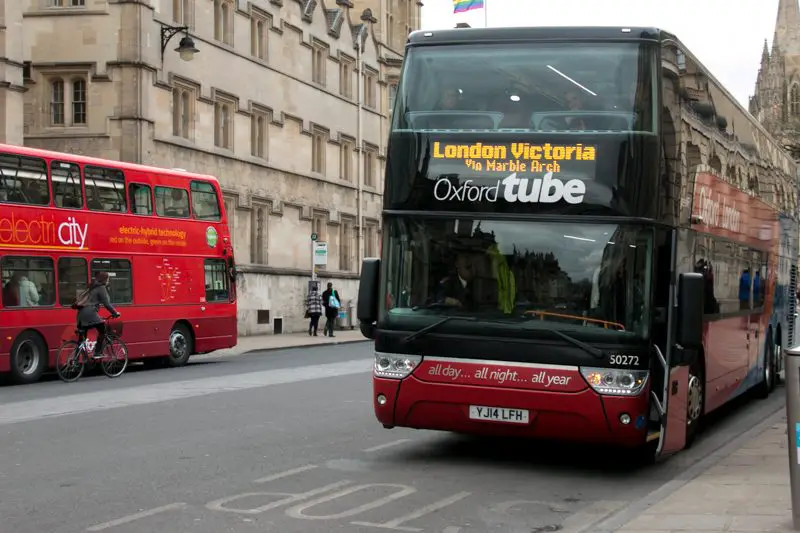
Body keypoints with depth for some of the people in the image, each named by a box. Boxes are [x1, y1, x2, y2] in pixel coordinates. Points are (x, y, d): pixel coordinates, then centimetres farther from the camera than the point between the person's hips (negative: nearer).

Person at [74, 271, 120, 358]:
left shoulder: (93, 287, 25)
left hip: (82, 312, 9)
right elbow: (106, 303, -7)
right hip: (89, 312, -9)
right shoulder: (101, 288, -3)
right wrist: (115, 313, 2)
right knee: (102, 330, -2)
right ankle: (98, 352, -8)